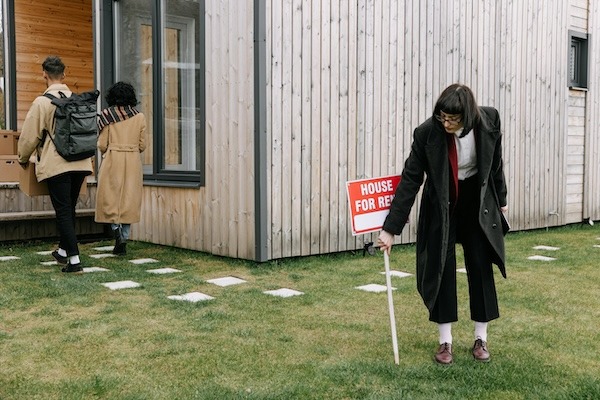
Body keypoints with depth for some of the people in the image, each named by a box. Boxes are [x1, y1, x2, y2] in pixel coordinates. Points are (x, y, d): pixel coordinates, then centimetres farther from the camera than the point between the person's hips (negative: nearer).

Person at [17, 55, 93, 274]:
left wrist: (23, 158, 15)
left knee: (63, 212, -2)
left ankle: (74, 260, -6)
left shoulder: (42, 102, -8)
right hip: (81, 163, 5)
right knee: (69, 209, 18)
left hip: (56, 164, -5)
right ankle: (63, 250, 33)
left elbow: (30, 135, -2)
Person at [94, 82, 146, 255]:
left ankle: (115, 226, -15)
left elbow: (102, 145, -4)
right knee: (129, 198, 6)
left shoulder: (106, 115, -3)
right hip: (133, 162, 2)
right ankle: (123, 242, 7)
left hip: (112, 160, -2)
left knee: (110, 196, 9)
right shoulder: (140, 117, 3)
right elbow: (142, 145, 4)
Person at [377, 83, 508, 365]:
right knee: (441, 267, -2)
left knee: (480, 266, 3)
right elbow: (410, 180, -21)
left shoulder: (489, 121, -21)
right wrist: (391, 228, -23)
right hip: (441, 205, -1)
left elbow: (496, 162, -2)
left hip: (478, 202, 2)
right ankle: (445, 341, 9)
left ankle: (481, 339, 16)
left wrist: (501, 200, 9)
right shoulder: (427, 133, -26)